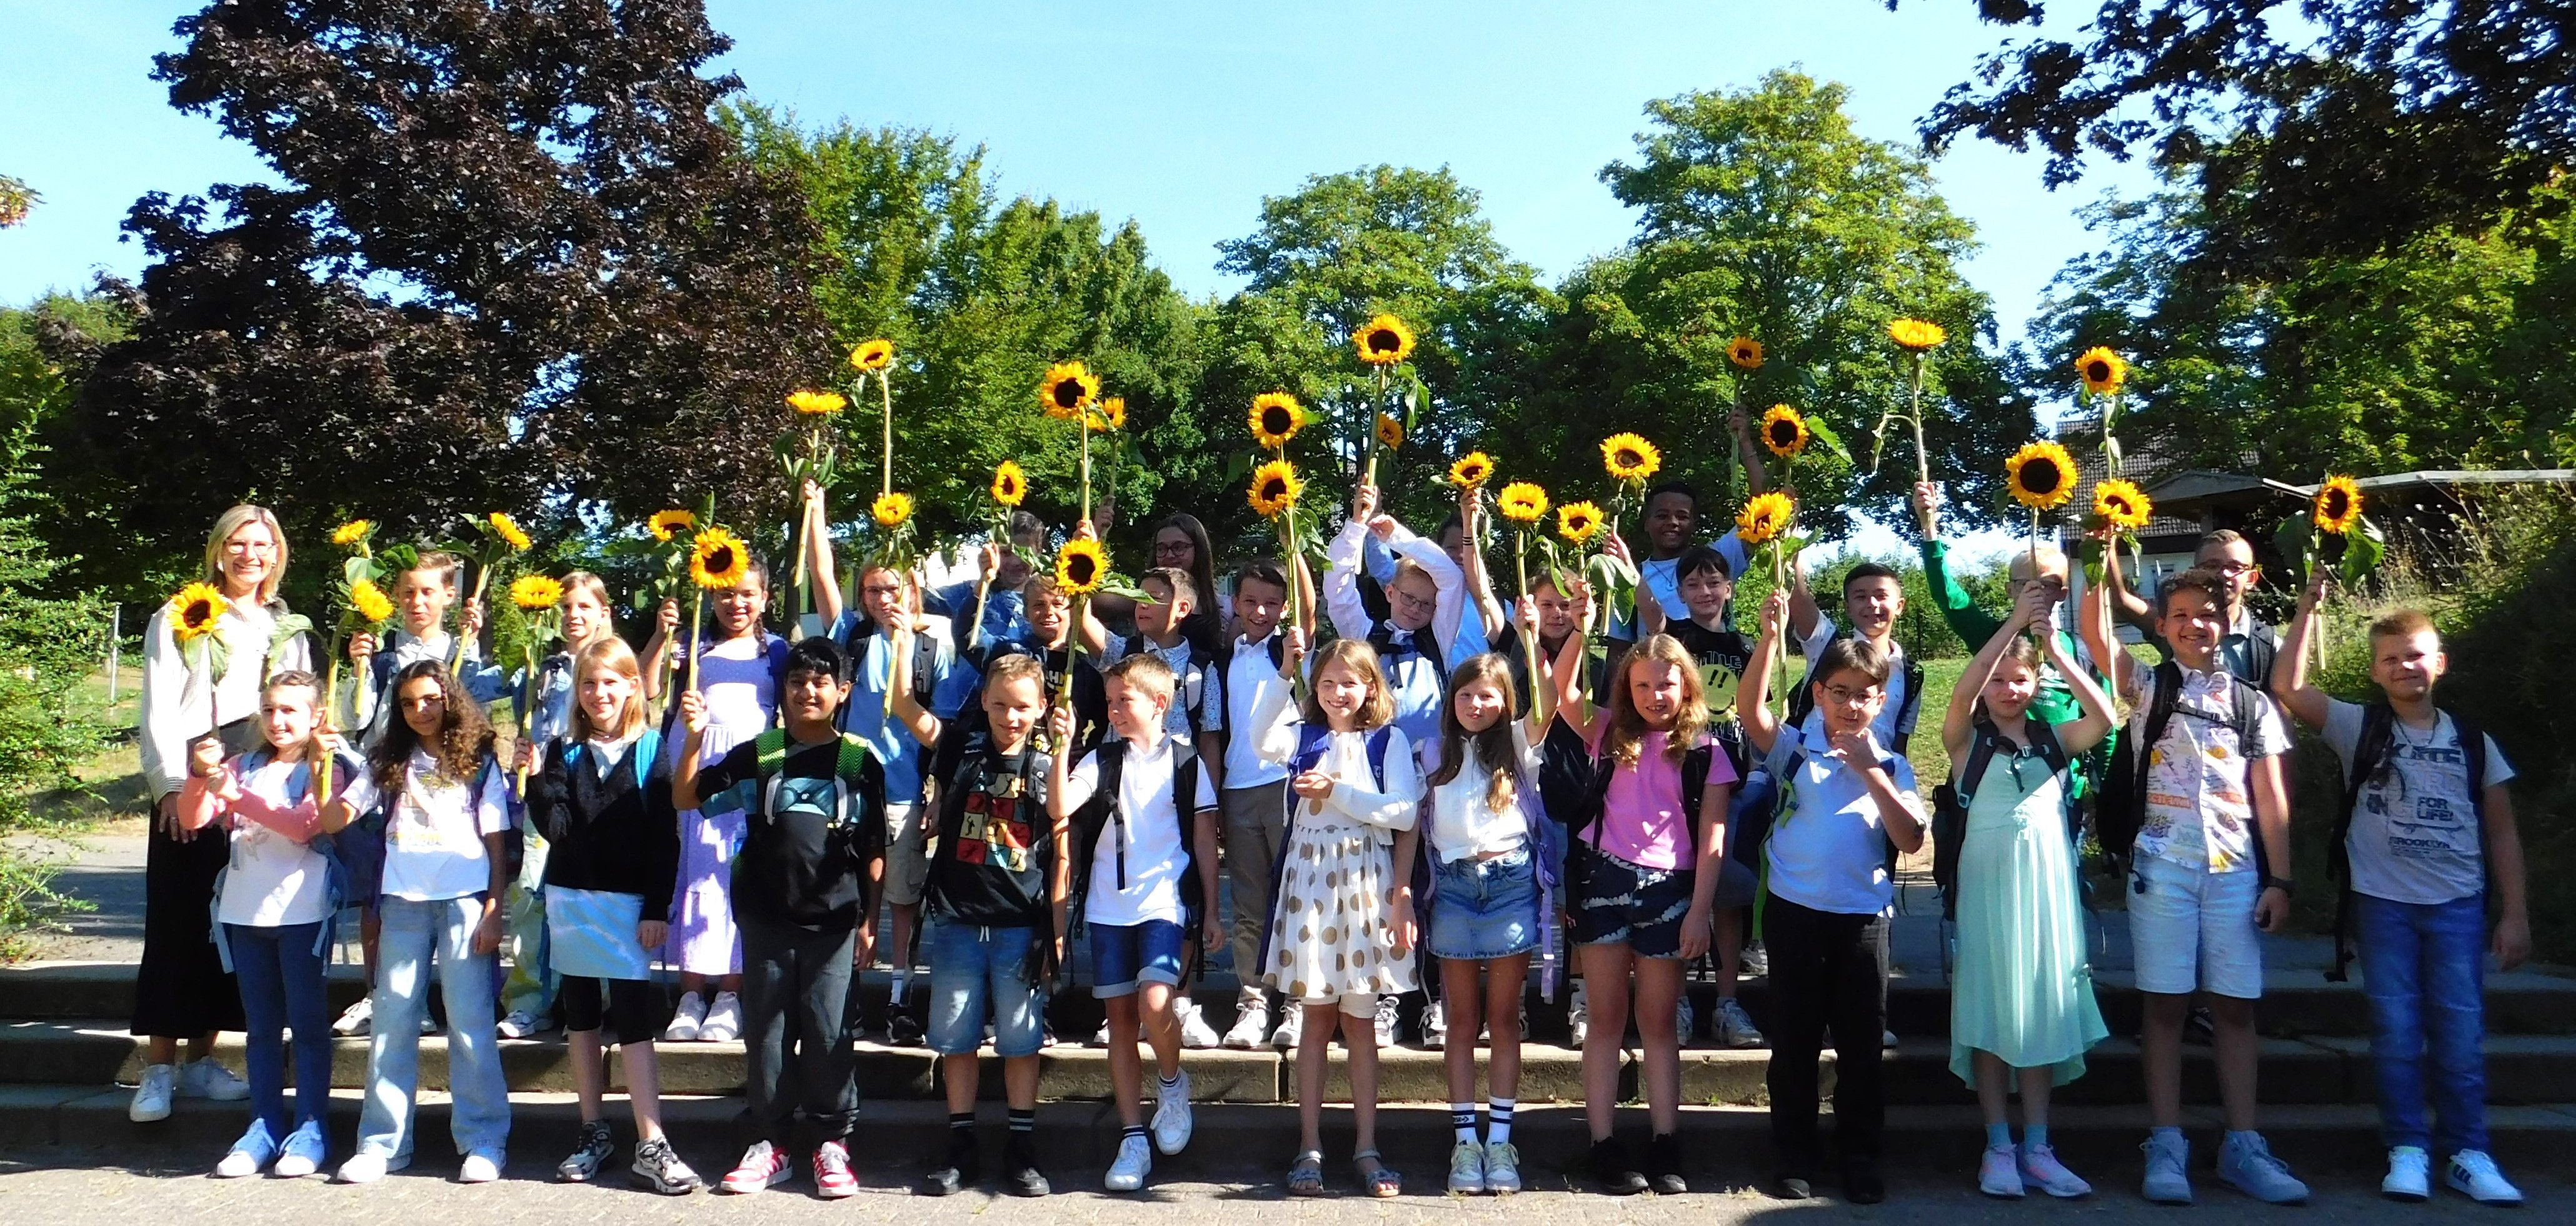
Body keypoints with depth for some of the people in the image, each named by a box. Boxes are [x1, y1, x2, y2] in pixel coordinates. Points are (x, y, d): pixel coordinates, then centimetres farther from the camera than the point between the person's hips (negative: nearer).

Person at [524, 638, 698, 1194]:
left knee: (635, 1020, -6)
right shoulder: (564, 750, 6)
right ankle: (594, 1133, 23)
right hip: (571, 898, 4)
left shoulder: (651, 748, -2)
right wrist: (537, 782, -19)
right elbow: (553, 827, -4)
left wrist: (657, 909, -9)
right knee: (581, 1017, 12)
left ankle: (651, 1147, -4)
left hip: (629, 901, -4)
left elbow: (664, 836, -5)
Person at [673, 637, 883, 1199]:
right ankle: (770, 1142, 20)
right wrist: (695, 736, -7)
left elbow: (873, 850, 6)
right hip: (766, 916, 2)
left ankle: (830, 1142, 15)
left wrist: (870, 917, 4)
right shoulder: (757, 754, 5)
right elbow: (686, 798, 6)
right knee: (766, 1031, 8)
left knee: (828, 1032, 1)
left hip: (833, 919, -2)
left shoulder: (860, 761, 2)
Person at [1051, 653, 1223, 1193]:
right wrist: (1063, 746, -17)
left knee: (1155, 1003, -23)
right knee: (1121, 1018, 6)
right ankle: (1133, 1139, 15)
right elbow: (1059, 808, -8)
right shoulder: (1101, 761, 7)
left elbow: (1205, 840, 5)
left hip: (1167, 903, -3)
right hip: (1109, 906, 3)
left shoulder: (1186, 761, 3)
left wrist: (1211, 912, 3)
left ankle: (1172, 1080, 9)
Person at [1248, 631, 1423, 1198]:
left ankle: (1366, 1147, 15)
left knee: (1360, 1021, 7)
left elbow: (1404, 813, -9)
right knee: (1316, 1018, 6)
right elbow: (1260, 737, -19)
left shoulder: (1389, 740, 3)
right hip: (1311, 879, 1)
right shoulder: (1303, 735, 4)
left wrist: (1337, 791, -14)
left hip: (1367, 883, 0)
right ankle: (1310, 1147, 13)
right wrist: (1286, 671, -25)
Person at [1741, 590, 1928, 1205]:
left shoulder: (1890, 765, 4)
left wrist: (1869, 772, -13)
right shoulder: (1793, 749, 0)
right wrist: (1770, 635, -26)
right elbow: (1751, 710, -18)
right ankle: (1796, 1155, 20)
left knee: (1861, 1041, 9)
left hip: (1863, 915, 1)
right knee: (1794, 1038, 8)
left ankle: (1860, 1156, 22)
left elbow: (1911, 840, -7)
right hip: (1795, 911, -1)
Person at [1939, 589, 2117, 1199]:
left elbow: (2105, 716, -8)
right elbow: (1960, 693, -18)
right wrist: (2014, 622, -22)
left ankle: (2037, 1149, 12)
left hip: (2047, 882, 3)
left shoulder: (2053, 740, 10)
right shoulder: (1967, 740, 2)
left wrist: (2055, 649, -15)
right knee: (1990, 1011, -1)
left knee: (2043, 1010, 5)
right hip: (1988, 881, -3)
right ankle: (1999, 1147, 5)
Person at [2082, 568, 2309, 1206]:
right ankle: (2167, 1147, 3)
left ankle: (2242, 1147, 12)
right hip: (2162, 865, -2)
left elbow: (2270, 798, 8)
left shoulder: (2252, 703, 11)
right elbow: (2096, 634, -8)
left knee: (2235, 1007, 5)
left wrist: (2279, 879, 1)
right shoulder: (2147, 687, 8)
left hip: (2235, 869, 2)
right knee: (2166, 1004, 0)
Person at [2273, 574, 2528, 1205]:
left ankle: (2468, 1153, 11)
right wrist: (2309, 608, -9)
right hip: (2383, 903, -1)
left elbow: (2502, 832, 9)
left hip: (2457, 904, 1)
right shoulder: (2359, 728, 3)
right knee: (2396, 1031, 2)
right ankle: (2408, 1151, 9)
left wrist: (2516, 914, 4)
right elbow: (2287, 687, -9)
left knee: (2460, 1031, 1)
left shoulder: (2473, 742, 8)